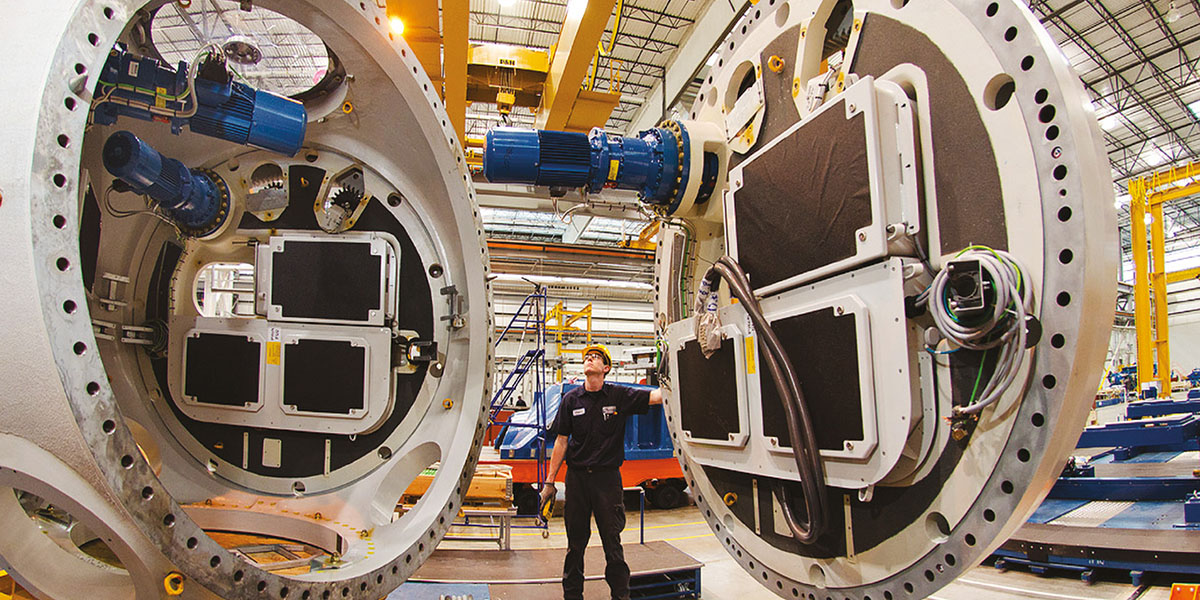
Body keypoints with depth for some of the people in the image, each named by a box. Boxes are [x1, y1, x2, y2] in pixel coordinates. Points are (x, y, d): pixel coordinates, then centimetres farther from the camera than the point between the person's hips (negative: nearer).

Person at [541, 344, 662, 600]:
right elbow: (561, 441, 6)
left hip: (608, 476, -2)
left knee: (612, 541, 4)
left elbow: (657, 396, -12)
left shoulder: (619, 396, -1)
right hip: (577, 476, 2)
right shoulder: (571, 399, 5)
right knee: (576, 542, 10)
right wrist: (549, 482, 5)